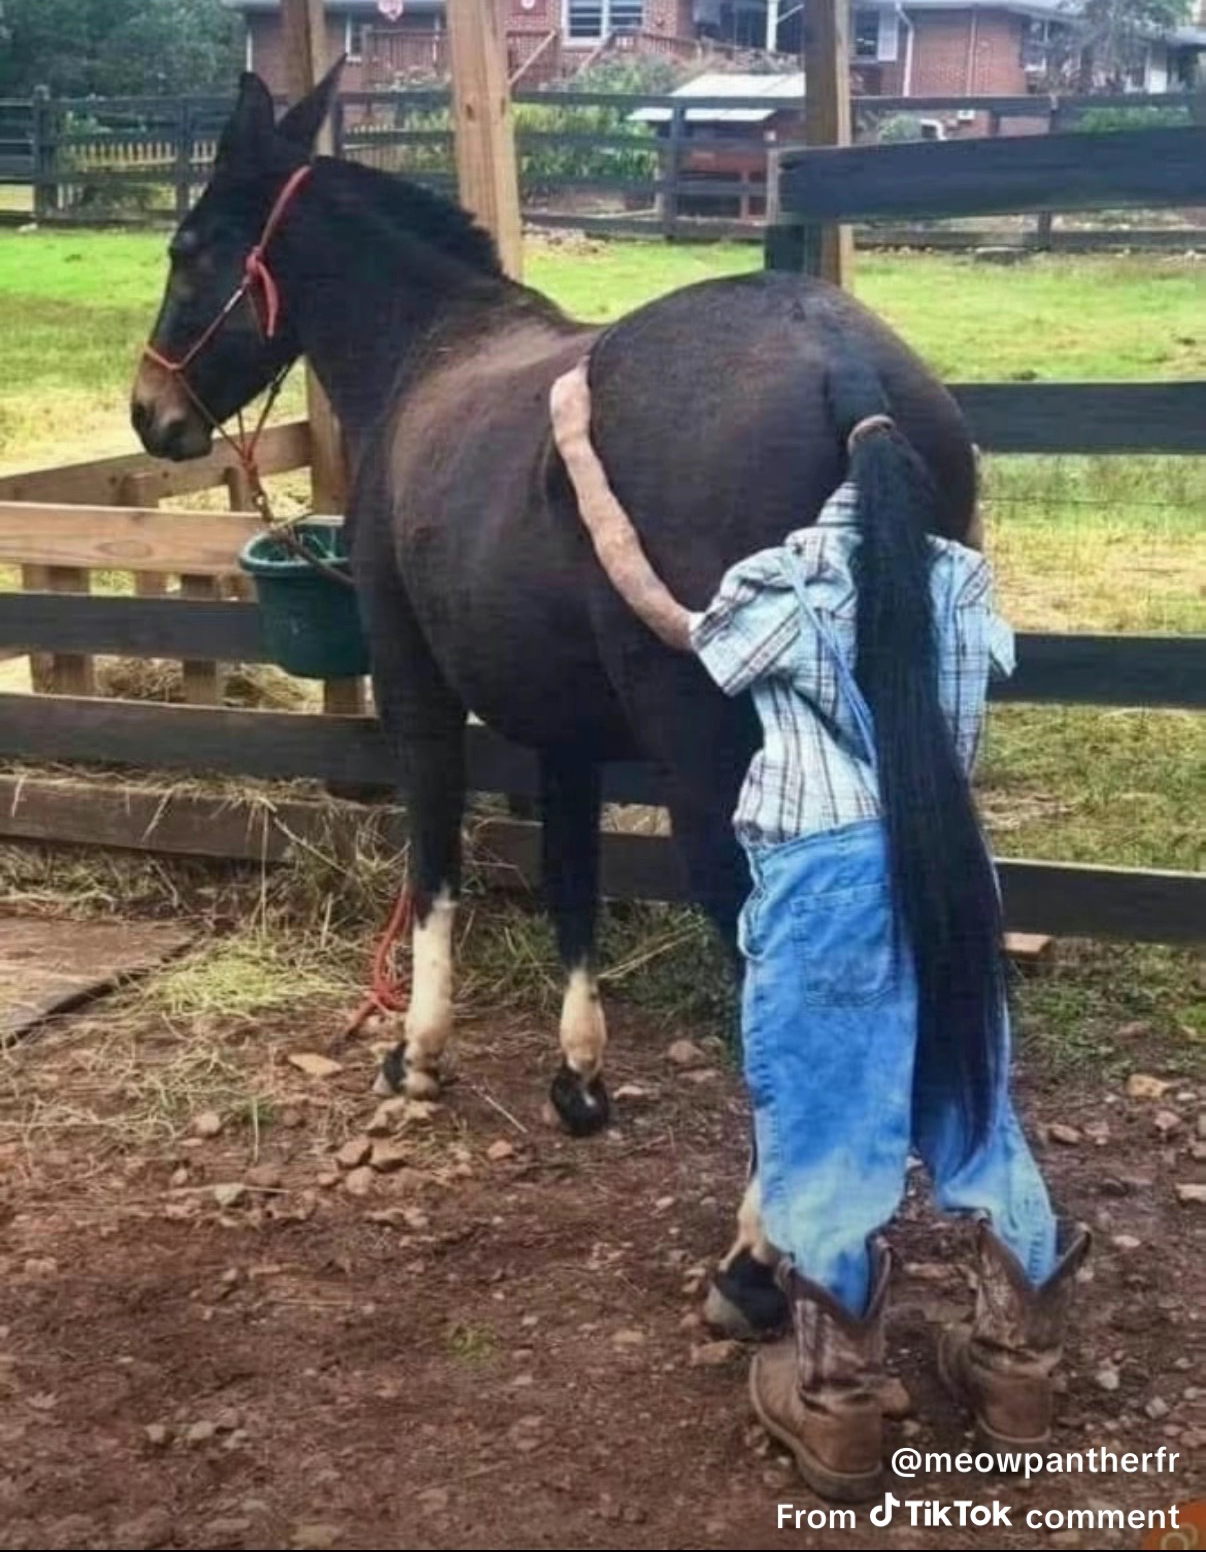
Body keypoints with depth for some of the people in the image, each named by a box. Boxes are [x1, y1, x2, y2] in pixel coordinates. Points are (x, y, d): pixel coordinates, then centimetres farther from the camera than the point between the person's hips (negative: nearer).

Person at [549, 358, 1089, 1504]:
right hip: (948, 869, 5)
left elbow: (661, 615, 6)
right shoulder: (961, 576, 8)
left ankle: (835, 1411, 18)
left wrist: (576, 449, 12)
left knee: (824, 1132, 7)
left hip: (825, 876, -5)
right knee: (973, 1112, 18)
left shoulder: (790, 581, -6)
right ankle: (1018, 1368, 30)